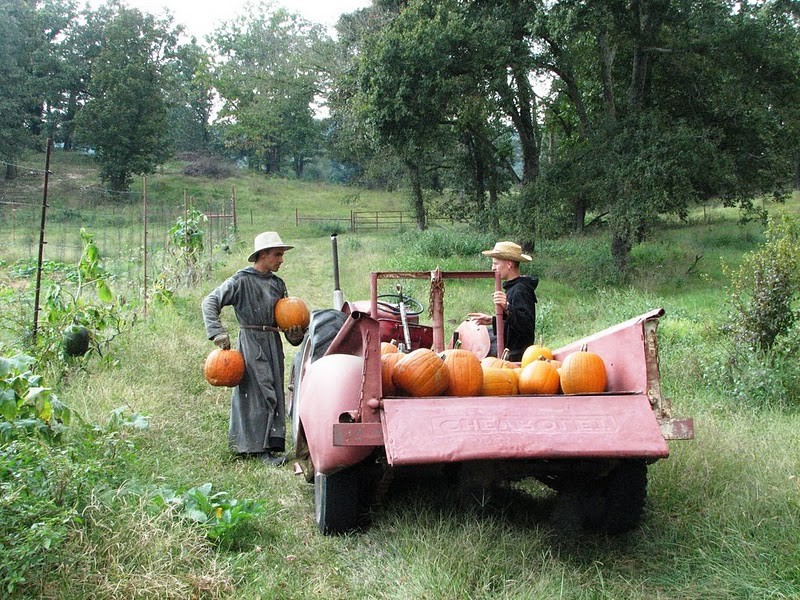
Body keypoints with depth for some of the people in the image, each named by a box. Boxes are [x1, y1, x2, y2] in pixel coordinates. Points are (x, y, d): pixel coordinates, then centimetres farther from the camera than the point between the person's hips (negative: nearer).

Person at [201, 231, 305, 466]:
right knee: (259, 392, -8)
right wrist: (217, 332, -17)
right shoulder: (241, 281, -7)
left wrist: (294, 334, 1)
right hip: (251, 342, -7)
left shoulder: (278, 284, 13)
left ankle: (272, 443, 18)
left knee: (275, 392, 9)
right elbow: (210, 302, -8)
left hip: (273, 342, 7)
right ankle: (261, 449, -2)